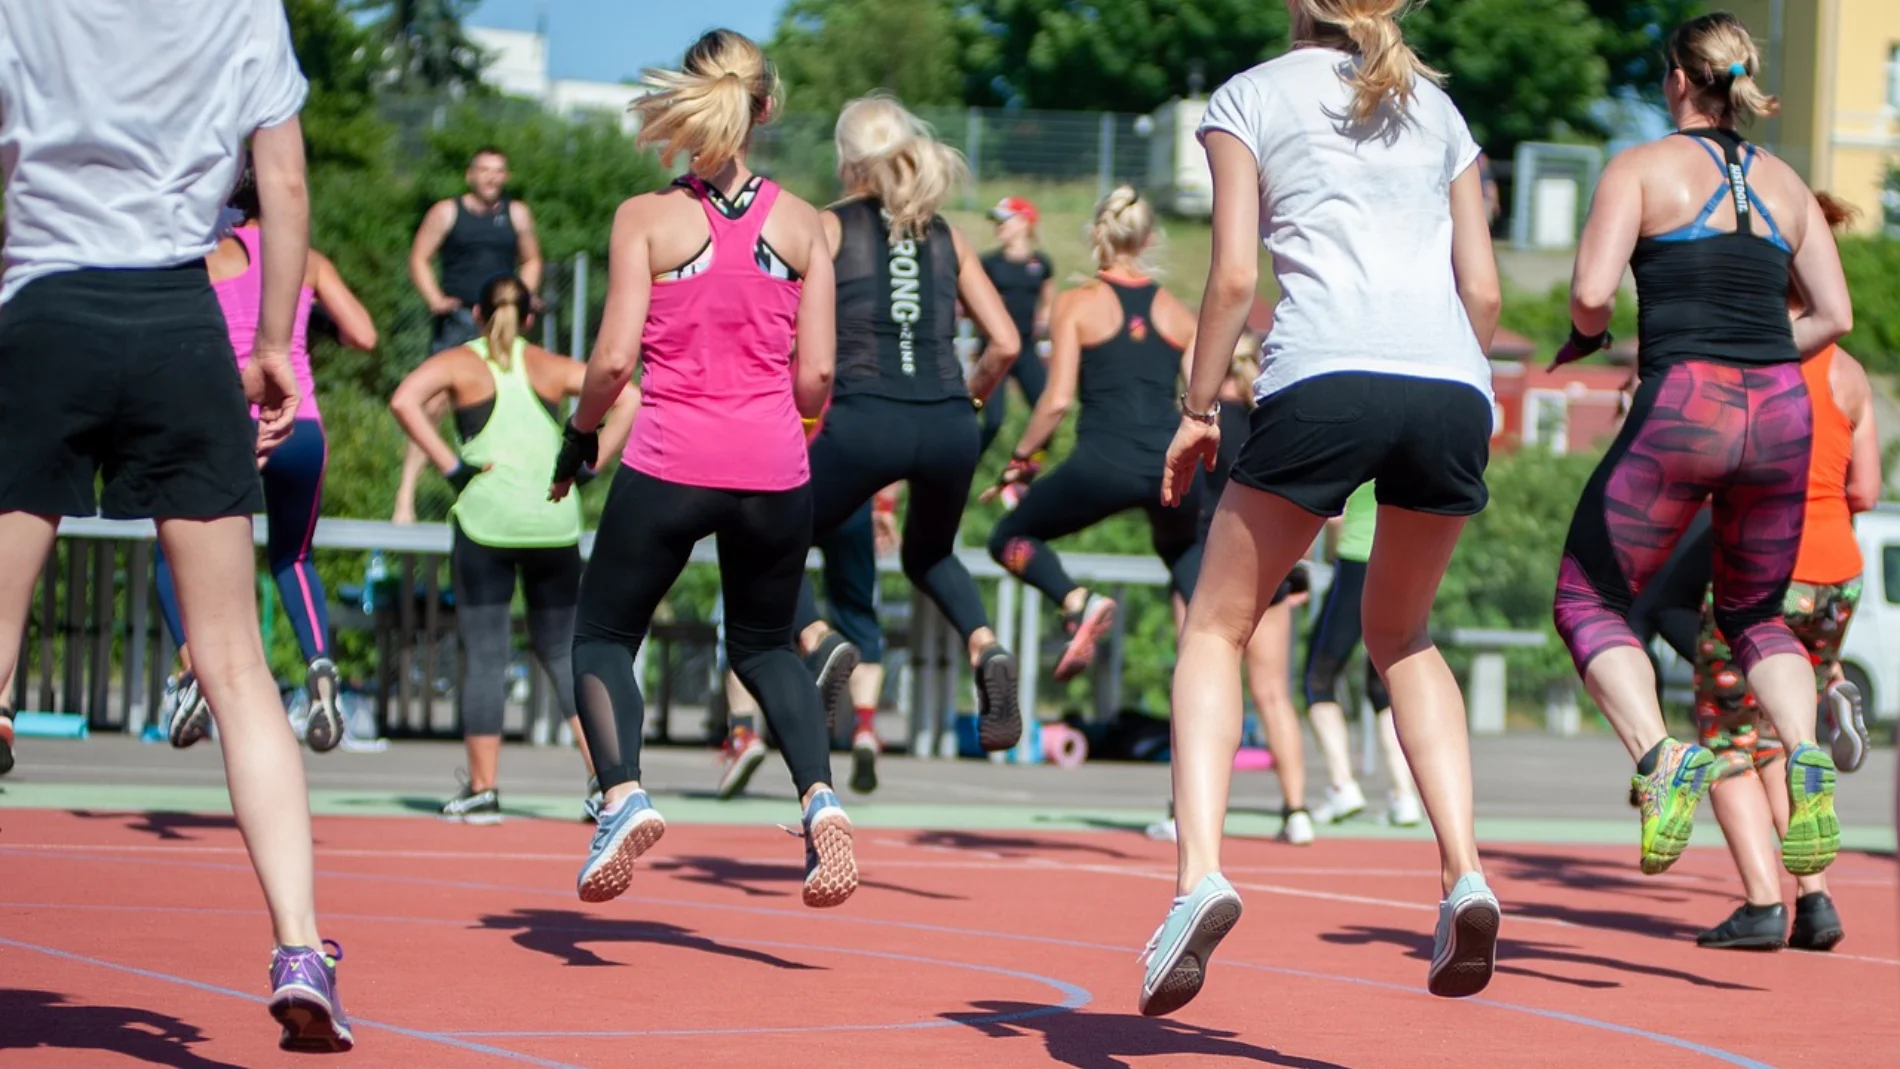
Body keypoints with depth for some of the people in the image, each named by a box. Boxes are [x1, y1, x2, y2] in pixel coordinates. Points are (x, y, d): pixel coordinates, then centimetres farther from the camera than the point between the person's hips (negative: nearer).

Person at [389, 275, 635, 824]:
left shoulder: (459, 363, 6)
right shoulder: (550, 366, 14)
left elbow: (405, 401, -13)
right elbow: (628, 398, 4)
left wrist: (450, 465, -9)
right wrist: (589, 463, 3)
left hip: (486, 517, -3)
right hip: (556, 521, 3)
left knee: (483, 653, 2)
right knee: (563, 650, 12)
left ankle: (483, 789, 1)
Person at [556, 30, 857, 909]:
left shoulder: (646, 219, -3)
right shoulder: (799, 223, 3)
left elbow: (614, 360, -9)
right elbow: (816, 379, 1)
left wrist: (579, 433, 8)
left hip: (668, 465, -3)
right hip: (774, 469, 3)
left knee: (603, 637, 15)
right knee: (764, 644, 23)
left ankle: (623, 792, -12)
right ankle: (819, 794, -2)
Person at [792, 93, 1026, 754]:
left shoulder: (830, 227, 9)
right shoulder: (947, 238, 17)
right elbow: (1006, 344, 12)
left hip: (864, 422, -4)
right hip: (948, 428, 4)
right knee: (931, 556, 29)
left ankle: (816, 639, -12)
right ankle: (985, 647, 1)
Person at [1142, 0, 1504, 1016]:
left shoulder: (1250, 96, 14)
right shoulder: (1434, 106, 25)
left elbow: (1232, 276, 5)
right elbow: (1483, 289, 19)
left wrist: (1198, 410, 13)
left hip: (1326, 379, -4)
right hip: (1453, 387, 4)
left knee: (1215, 627, 10)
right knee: (1399, 633, 24)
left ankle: (1200, 870, -12)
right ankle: (1463, 872, 4)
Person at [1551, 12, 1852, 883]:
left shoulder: (1643, 167, 2)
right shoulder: (1783, 183, 16)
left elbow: (1591, 293, -8)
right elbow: (1835, 314, 13)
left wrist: (1585, 339, 13)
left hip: (1683, 410, -5)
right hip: (1781, 414, 5)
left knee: (1589, 604, 9)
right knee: (1755, 614, 21)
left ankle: (1658, 756, -17)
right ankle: (1806, 762, -7)